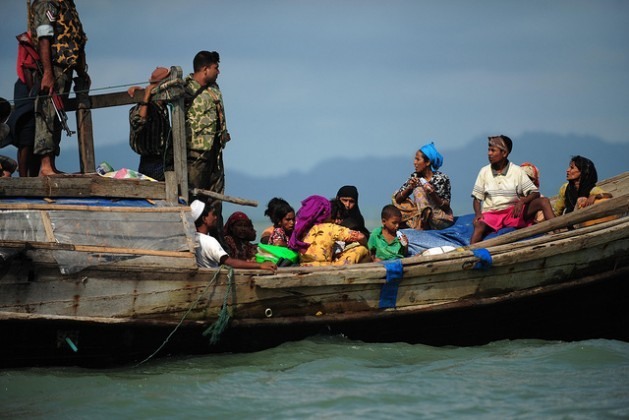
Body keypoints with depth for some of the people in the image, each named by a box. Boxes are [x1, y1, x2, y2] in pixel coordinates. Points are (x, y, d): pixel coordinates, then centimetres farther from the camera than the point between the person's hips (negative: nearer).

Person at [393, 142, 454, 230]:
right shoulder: (415, 176, -1)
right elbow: (397, 199, -4)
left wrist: (433, 194, -30)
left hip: (442, 219, -6)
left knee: (418, 190, -23)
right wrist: (410, 188, -23)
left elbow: (446, 206, -13)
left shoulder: (442, 179, -13)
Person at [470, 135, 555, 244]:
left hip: (513, 212, 1)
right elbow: (477, 198, 10)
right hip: (491, 213, 0)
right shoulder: (484, 172, 7)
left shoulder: (517, 171, 3)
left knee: (544, 201, -19)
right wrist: (478, 214, -11)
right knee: (479, 226, -36)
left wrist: (522, 201, -21)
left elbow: (535, 193, 0)